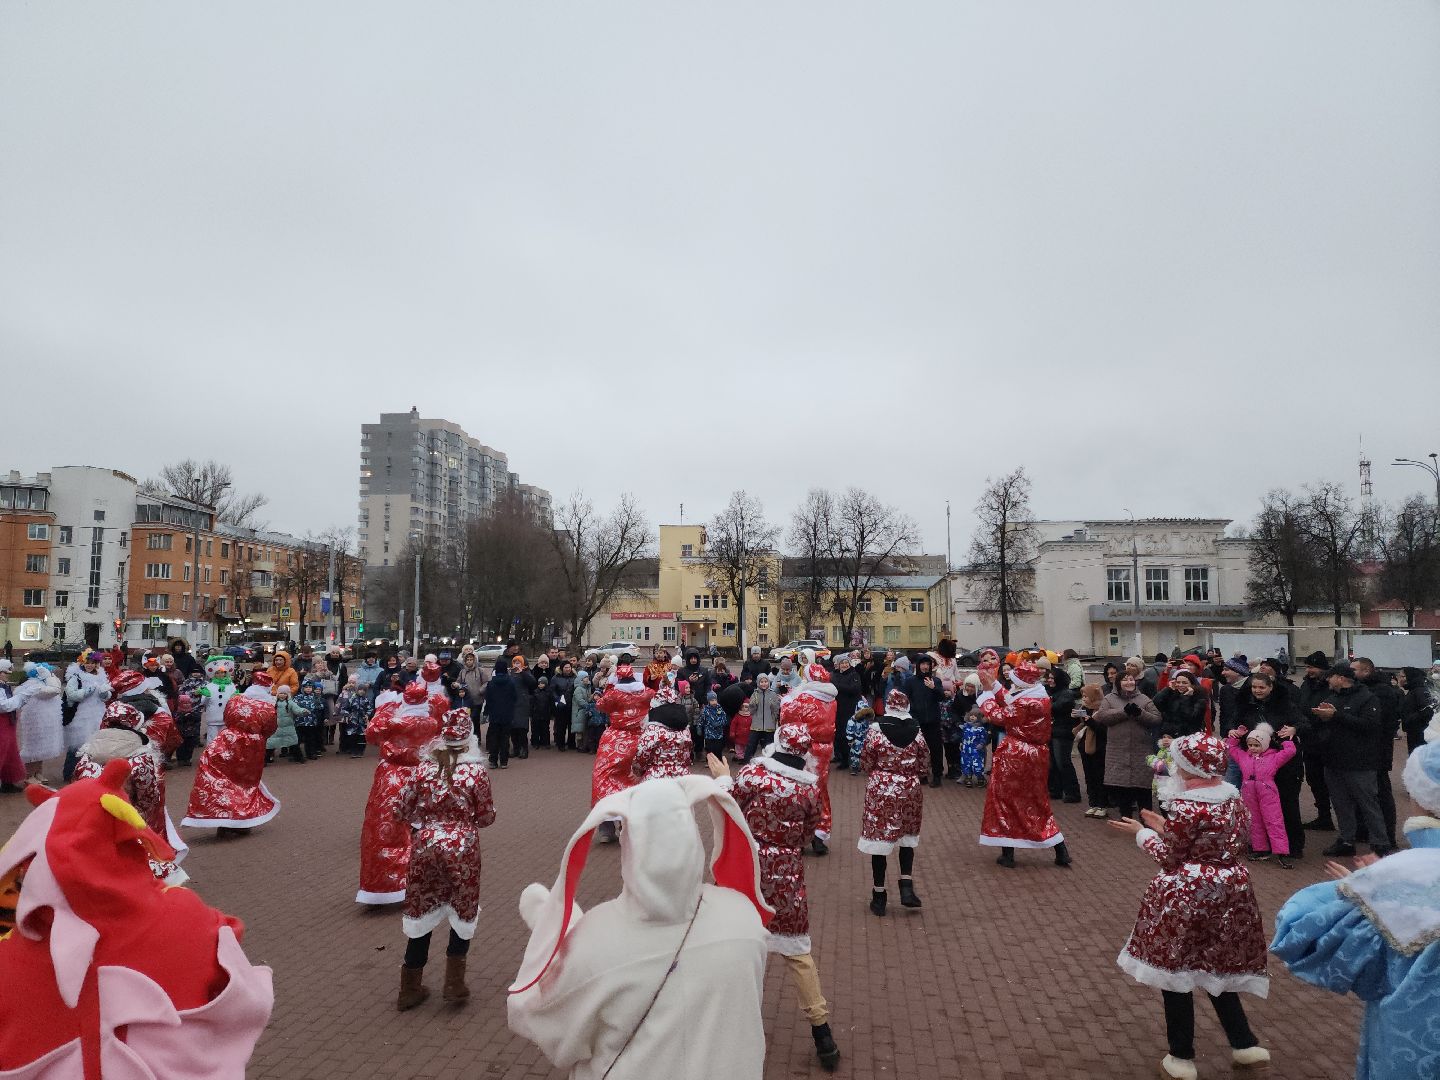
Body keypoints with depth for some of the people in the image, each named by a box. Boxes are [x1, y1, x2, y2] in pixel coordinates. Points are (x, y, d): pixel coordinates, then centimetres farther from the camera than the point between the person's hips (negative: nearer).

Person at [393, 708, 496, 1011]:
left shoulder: (423, 769, -4)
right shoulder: (477, 771, -10)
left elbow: (401, 810, 2)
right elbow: (487, 818, -3)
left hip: (425, 846, 3)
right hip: (462, 849, -2)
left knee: (421, 912, 15)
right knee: (463, 911, 16)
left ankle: (410, 988, 27)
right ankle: (454, 984, 20)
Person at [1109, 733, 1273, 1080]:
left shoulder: (1187, 807, -21)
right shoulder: (1234, 798, 3)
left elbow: (1169, 856, -13)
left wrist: (1142, 832, 3)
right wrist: (1165, 827, 15)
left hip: (1186, 897, -8)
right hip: (1229, 893, 8)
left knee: (1173, 969, 6)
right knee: (1215, 967, 22)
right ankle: (1246, 1046, 24)